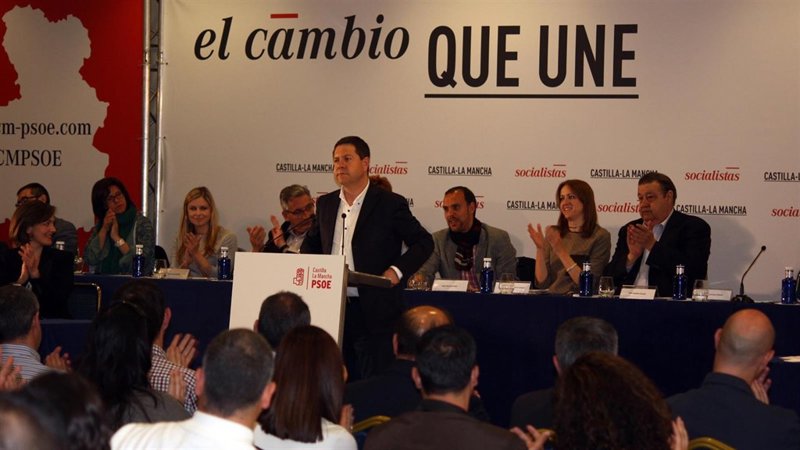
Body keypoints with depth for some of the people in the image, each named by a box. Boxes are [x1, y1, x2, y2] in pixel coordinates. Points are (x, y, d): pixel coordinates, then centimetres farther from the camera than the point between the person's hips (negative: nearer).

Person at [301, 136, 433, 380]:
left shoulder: (390, 204, -2)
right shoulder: (326, 204, 13)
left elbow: (424, 242, 0)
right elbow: (311, 243, 28)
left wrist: (397, 270, -12)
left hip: (373, 312, -5)